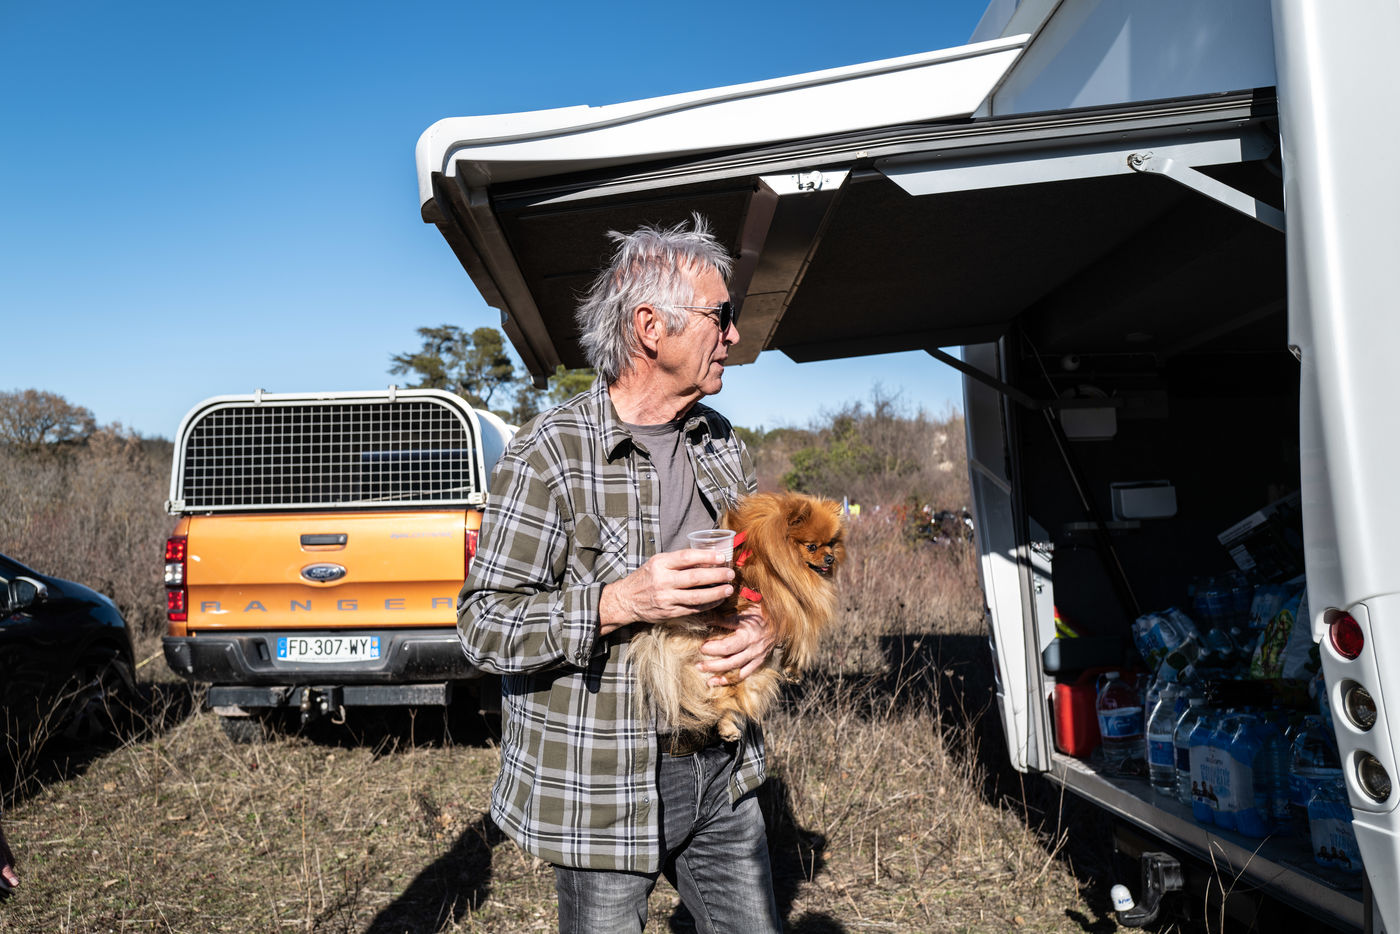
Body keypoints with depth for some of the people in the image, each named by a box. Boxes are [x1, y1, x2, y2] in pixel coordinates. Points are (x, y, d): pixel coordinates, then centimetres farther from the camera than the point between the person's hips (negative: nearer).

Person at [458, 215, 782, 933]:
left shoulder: (723, 446, 7)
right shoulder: (549, 453, -14)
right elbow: (483, 625, -15)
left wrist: (766, 625, -8)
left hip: (722, 775, 6)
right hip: (601, 792, -5)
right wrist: (621, 602, -29)